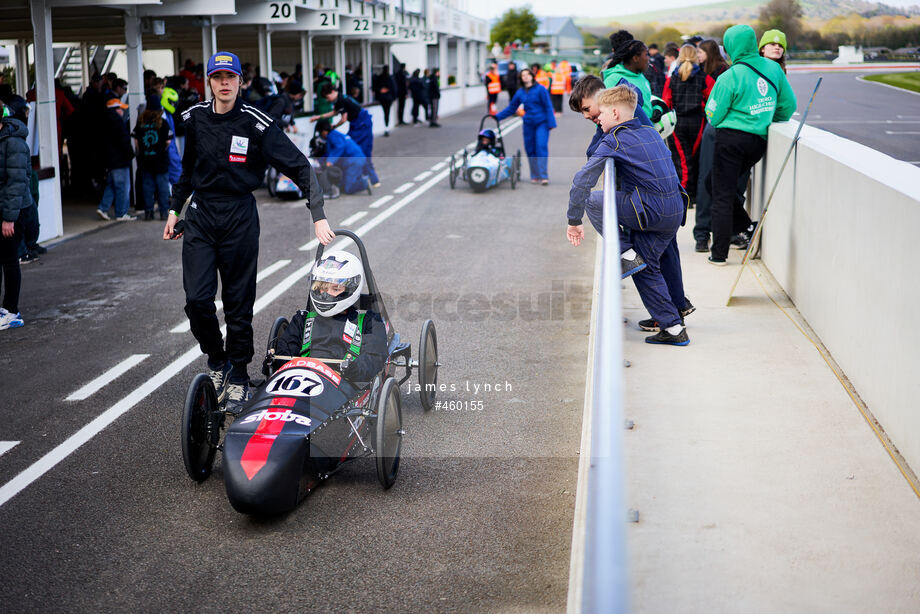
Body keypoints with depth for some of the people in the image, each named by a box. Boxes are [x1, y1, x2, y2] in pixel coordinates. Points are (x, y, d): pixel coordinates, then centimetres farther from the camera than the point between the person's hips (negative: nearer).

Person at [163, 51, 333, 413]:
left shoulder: (256, 123, -10)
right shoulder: (193, 119, 4)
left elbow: (299, 167, -10)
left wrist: (317, 215, -17)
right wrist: (175, 208, 22)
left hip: (239, 218, -3)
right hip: (199, 216, 3)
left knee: (238, 303, 3)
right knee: (197, 299, -6)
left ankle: (238, 377, 18)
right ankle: (216, 361, 19)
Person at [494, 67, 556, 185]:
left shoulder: (540, 89, -3)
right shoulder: (520, 92, 9)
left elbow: (548, 106, -4)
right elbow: (511, 108, 19)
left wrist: (551, 123, -9)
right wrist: (497, 117, 14)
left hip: (541, 123, -4)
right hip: (528, 123, 5)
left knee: (541, 147, -14)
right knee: (530, 150, 3)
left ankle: (544, 176, -15)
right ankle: (535, 176, 13)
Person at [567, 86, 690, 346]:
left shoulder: (613, 141, -5)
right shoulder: (651, 132, 17)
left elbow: (582, 180, -12)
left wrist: (574, 221, -7)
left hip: (650, 212, -8)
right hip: (675, 212, 8)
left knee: (592, 199, 4)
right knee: (646, 268, 18)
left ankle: (627, 254, 4)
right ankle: (674, 328, 15)